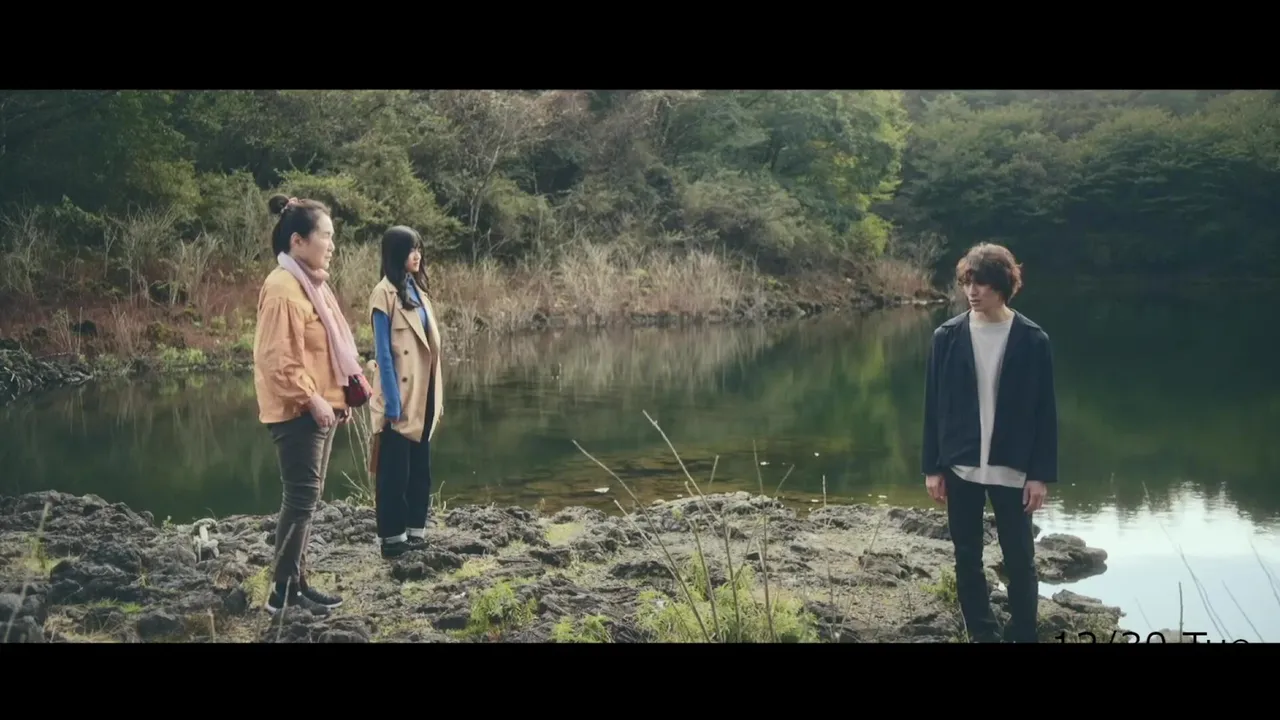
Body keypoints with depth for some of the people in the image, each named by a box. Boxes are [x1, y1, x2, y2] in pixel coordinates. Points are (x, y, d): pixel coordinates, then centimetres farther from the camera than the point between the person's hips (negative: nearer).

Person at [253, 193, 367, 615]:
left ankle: (297, 583, 19)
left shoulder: (310, 283, 14)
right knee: (301, 498, -8)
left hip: (318, 407, 10)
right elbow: (278, 358, -22)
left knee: (307, 497, 13)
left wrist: (337, 397, 17)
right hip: (297, 411, -10)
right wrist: (311, 399, -21)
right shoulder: (283, 289, -17)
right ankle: (284, 591, -2)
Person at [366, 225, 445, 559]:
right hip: (401, 399, -8)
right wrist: (392, 403, -17)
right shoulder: (384, 293, -12)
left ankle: (416, 533, 21)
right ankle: (393, 539, 8)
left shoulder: (417, 289, 11)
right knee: (395, 472, 1)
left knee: (421, 469, 13)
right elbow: (383, 353, -14)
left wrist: (436, 397, 12)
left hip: (422, 397, 8)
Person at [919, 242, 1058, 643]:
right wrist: (932, 467, 0)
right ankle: (981, 635, 22)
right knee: (967, 559, 10)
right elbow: (934, 406, 3)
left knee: (1019, 561, 5)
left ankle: (1023, 636, 18)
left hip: (1012, 470, -2)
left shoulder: (1032, 340, -6)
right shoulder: (947, 337, -1)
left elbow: (1044, 411, -3)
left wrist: (1041, 473, -6)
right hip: (960, 468, 2)